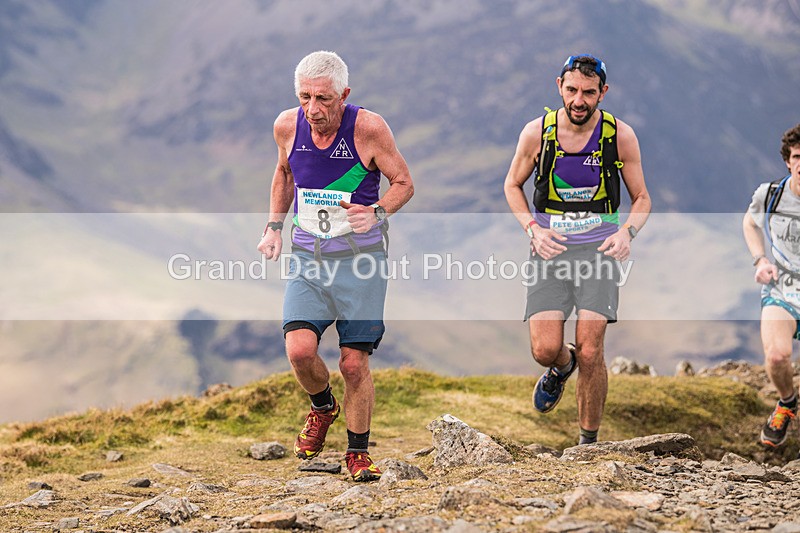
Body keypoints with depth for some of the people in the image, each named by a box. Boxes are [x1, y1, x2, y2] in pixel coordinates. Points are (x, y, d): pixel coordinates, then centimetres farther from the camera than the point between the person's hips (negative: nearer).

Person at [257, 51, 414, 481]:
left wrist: (376, 213, -22)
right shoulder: (287, 126, -3)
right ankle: (322, 408, 18)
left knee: (354, 363, -3)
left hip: (360, 257, -2)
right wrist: (274, 227, 11)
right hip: (307, 257, 2)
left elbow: (403, 183, -3)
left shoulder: (369, 129, -14)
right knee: (299, 351, -15)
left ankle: (358, 452, 18)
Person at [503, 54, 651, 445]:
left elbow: (642, 199, 7)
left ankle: (589, 443, 7)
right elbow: (512, 185, 12)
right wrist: (533, 229, -5)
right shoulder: (537, 132, -4)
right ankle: (562, 366, 28)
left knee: (590, 353, -10)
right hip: (550, 250, 1)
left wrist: (627, 232, -13)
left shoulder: (620, 136, -4)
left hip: (599, 250, -1)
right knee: (545, 350, -11)